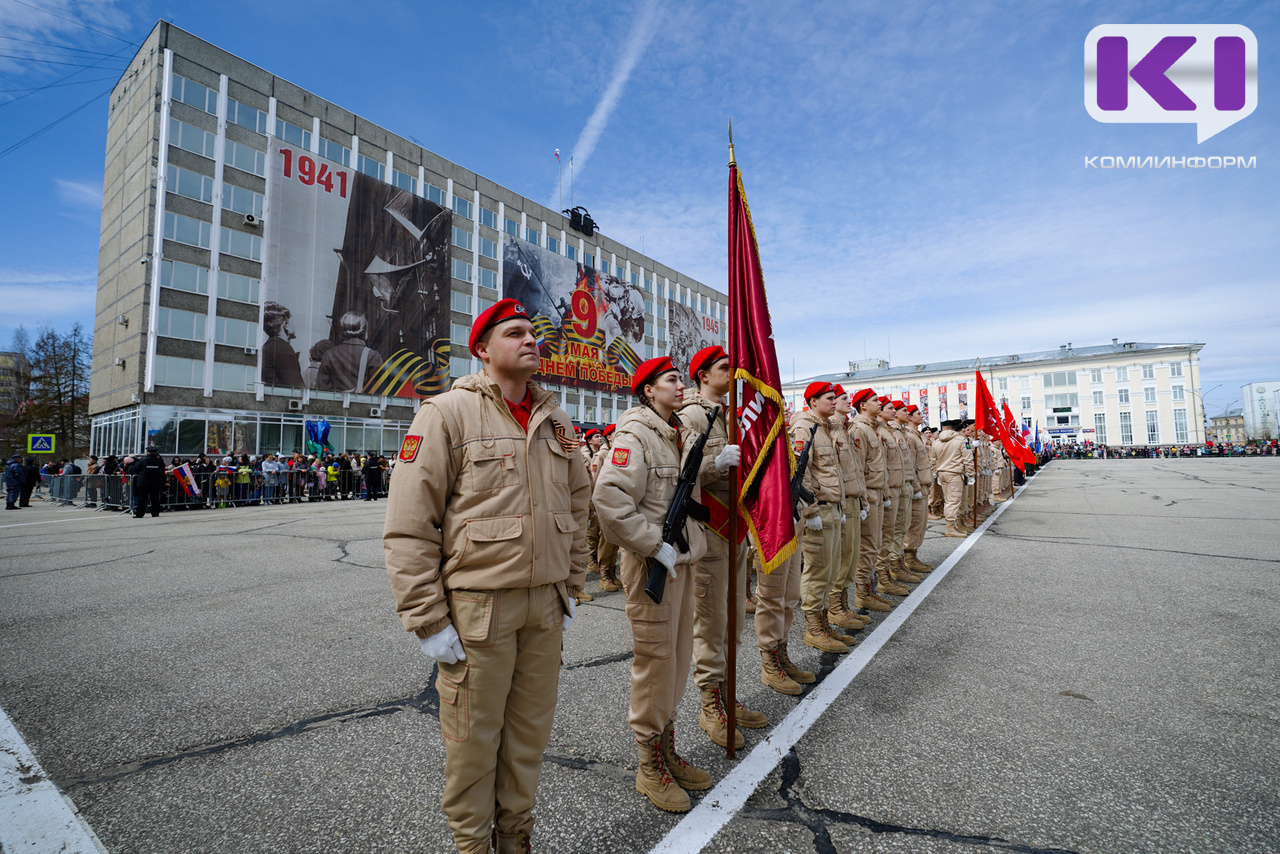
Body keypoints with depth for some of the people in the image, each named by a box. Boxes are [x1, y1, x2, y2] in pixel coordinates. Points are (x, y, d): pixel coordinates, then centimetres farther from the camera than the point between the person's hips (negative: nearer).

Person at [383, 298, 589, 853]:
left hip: (545, 607, 5)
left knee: (530, 732, 20)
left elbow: (577, 507, 15)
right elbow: (407, 527, -12)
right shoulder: (449, 412, -10)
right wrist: (428, 620, -13)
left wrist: (568, 590, 14)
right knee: (473, 739, 12)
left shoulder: (554, 421, 8)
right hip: (477, 607, -5)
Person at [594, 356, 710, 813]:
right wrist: (655, 546, -22)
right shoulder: (635, 434, -14)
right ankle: (650, 764, 22)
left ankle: (667, 748, 35)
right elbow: (609, 499, -25)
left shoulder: (680, 434, 14)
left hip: (683, 558, 9)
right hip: (652, 562, -9)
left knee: (678, 655, 17)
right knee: (655, 657, 2)